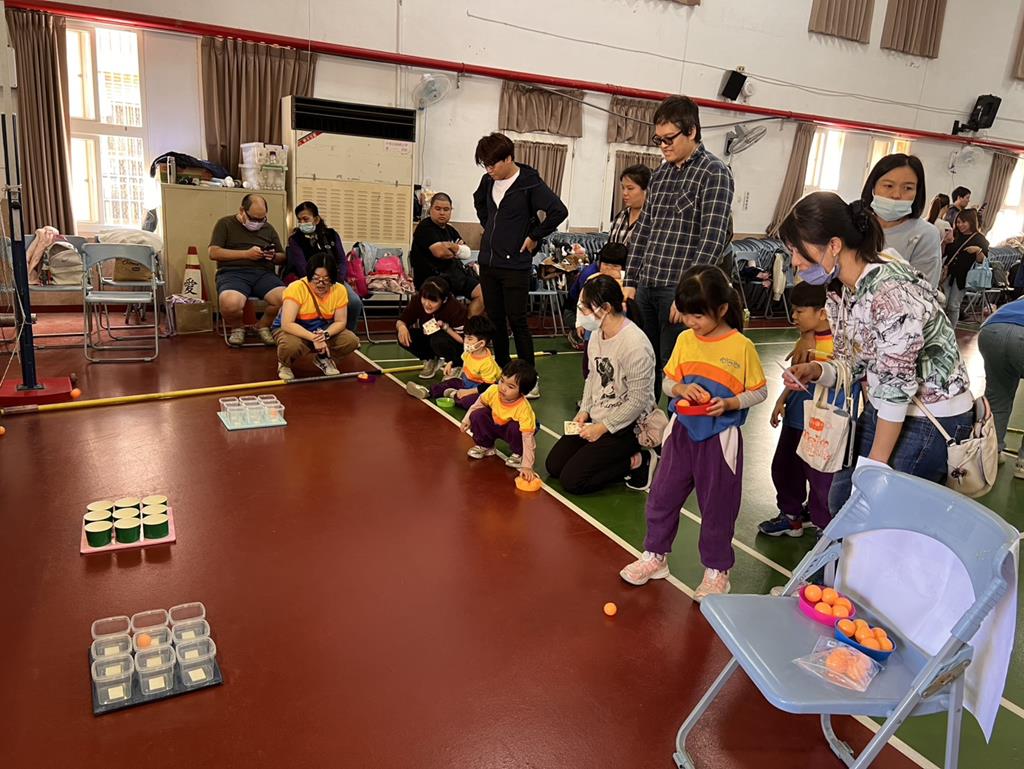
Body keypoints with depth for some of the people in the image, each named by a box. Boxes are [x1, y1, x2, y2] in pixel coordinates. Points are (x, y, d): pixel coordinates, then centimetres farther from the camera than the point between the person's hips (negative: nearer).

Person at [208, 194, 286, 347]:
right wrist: (246, 254, -9)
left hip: (263, 274, 3)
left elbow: (282, 258, 23)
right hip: (233, 273, -3)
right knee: (230, 304, -38)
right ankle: (237, 327, 0)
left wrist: (274, 256, -2)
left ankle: (263, 326, 4)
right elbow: (213, 252, -2)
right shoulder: (225, 224, 10)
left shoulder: (268, 228, 22)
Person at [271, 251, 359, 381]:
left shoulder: (339, 290, -15)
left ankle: (323, 358, 12)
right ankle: (285, 364, 0)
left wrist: (325, 334, -29)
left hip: (323, 332, 4)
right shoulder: (296, 288, -27)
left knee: (351, 340, -19)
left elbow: (340, 322, -8)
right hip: (293, 331, -4)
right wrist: (313, 338, -40)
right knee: (291, 345, -38)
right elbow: (287, 324, -33)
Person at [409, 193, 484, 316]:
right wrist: (455, 252, 2)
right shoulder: (424, 227, -2)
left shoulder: (451, 230, 23)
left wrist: (450, 246, -6)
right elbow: (439, 252, -17)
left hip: (455, 272, 8)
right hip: (432, 277, -8)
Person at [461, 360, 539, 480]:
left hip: (513, 429, -4)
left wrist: (527, 466, -43)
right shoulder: (493, 390, -27)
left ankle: (518, 454, -5)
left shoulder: (524, 409, -39)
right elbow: (479, 403, -2)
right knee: (477, 415, -21)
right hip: (495, 424, 4)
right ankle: (484, 446, 6)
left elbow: (528, 438, -39)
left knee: (515, 428, -37)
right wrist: (467, 419, -7)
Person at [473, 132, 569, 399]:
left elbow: (559, 211, -19)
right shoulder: (489, 180, 7)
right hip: (488, 262, 7)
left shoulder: (530, 183, -13)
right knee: (494, 320, 11)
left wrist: (534, 237, -12)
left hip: (515, 265, -6)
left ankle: (530, 379, 6)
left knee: (517, 321, -4)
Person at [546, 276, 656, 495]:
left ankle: (638, 461, 1)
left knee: (571, 480, -12)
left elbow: (638, 401, -22)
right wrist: (585, 410, 2)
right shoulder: (597, 334, 0)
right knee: (554, 466, 9)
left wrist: (603, 427, -16)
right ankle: (617, 456, 15)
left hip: (625, 426, -9)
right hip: (596, 417, 9)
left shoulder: (635, 344, -26)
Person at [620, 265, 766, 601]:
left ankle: (717, 570, 28)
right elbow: (667, 383, 7)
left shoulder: (742, 346, -12)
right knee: (662, 494, 11)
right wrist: (682, 389, -15)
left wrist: (727, 404, -20)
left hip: (720, 437, -4)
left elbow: (759, 392, -5)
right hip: (683, 431, 4)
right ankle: (655, 555, 31)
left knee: (717, 506, 9)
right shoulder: (685, 340, 0)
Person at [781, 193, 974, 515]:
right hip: (885, 408, 8)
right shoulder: (839, 292, -1)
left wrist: (876, 463, -18)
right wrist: (815, 371, -15)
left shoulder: (891, 292, -28)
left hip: (933, 420, -8)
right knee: (841, 499, 12)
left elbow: (896, 386, -24)